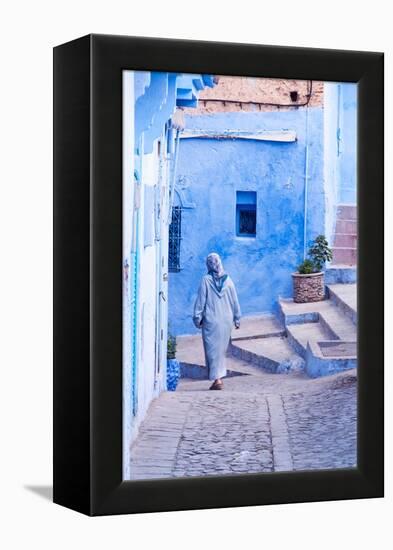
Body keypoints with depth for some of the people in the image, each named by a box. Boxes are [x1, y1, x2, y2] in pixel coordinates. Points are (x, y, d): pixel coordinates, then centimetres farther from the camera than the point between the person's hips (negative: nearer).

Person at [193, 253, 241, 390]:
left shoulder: (206, 280, -8)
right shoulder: (228, 280, 2)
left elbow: (200, 300, -6)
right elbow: (235, 301, 7)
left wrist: (197, 318, 3)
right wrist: (237, 319, 16)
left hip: (211, 320, -3)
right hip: (227, 319, 3)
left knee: (212, 349, 1)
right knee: (222, 349, 15)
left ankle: (217, 379, -7)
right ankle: (219, 376, 18)